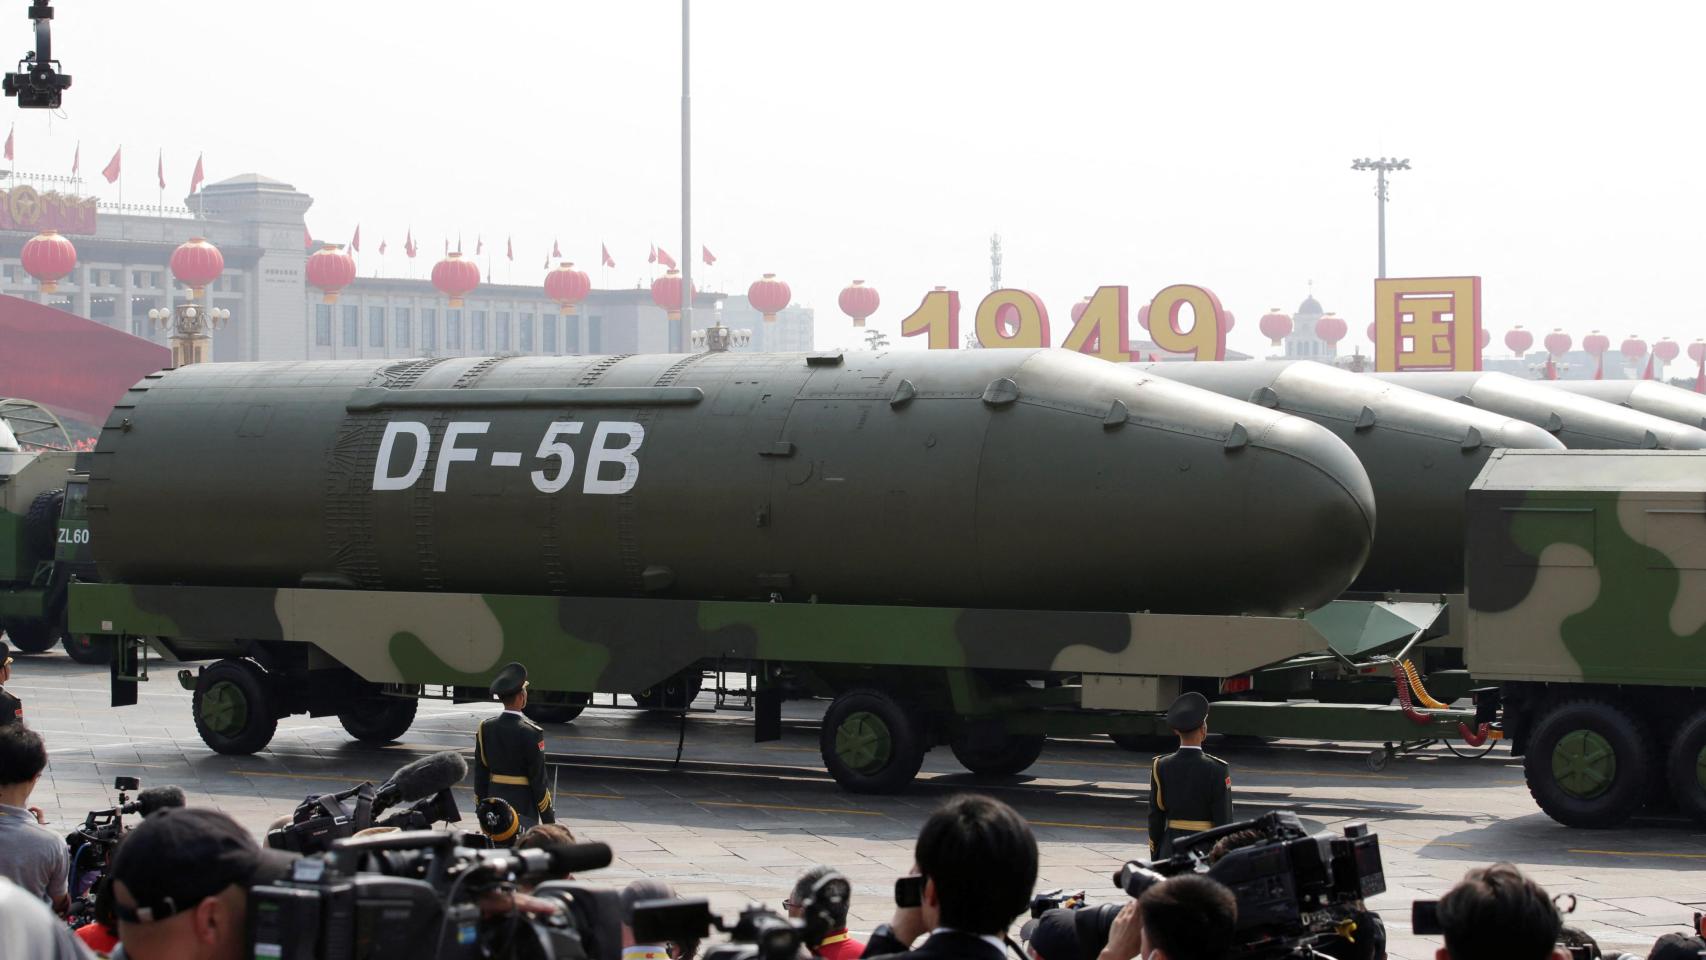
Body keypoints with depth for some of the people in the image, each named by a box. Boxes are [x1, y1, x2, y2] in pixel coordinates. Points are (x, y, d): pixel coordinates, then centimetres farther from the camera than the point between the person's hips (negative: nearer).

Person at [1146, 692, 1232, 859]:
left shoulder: (1161, 767, -2)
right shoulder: (1217, 770, -11)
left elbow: (1155, 818, 2)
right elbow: (1224, 822, -10)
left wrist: (1155, 861, 10)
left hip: (1171, 851, 3)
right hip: (1206, 852, -3)